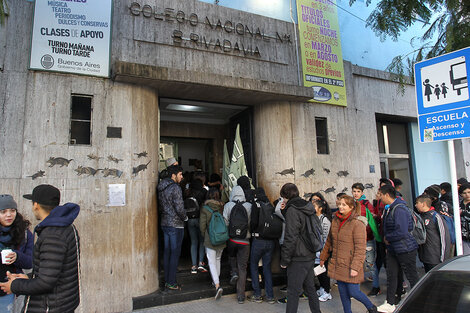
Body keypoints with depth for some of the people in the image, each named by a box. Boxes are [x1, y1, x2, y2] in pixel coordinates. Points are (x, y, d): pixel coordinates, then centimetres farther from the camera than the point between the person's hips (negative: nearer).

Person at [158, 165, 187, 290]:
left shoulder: (161, 187, 9)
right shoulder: (176, 188, -17)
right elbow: (179, 208, -20)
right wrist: (185, 217, -2)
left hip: (165, 223, 8)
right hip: (175, 225, -8)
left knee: (167, 252, 13)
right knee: (175, 253, 0)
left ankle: (167, 280, 22)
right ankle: (171, 283, 6)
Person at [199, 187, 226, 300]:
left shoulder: (205, 208, -11)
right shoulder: (223, 207, -4)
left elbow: (202, 225, -8)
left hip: (210, 240, -3)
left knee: (212, 262, 1)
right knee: (218, 259, 22)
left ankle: (217, 286, -12)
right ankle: (216, 280, 34)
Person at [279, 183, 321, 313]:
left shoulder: (292, 210, -17)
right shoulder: (308, 208, 8)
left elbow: (290, 237, -20)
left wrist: (284, 259, -13)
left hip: (298, 259, -8)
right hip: (310, 256, 8)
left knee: (293, 292, 1)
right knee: (310, 288, 20)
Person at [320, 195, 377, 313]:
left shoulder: (357, 224, -15)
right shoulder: (335, 221, 6)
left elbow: (360, 248, -17)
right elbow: (329, 241, 16)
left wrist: (355, 267, -21)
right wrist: (323, 257, 21)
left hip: (350, 266, -6)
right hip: (337, 265, 6)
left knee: (353, 292, 3)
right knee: (343, 292, 14)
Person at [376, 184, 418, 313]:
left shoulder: (399, 209, -22)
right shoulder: (388, 208, 7)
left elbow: (402, 232, -28)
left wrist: (387, 238, -14)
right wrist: (388, 244, 9)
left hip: (405, 249, -9)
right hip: (393, 249, 9)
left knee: (412, 277, 7)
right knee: (392, 275, 12)